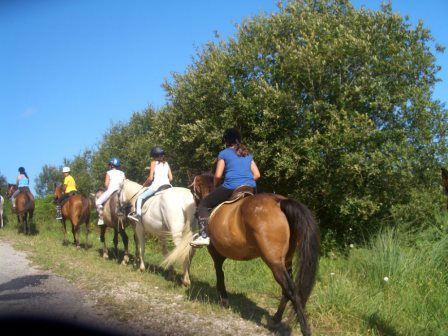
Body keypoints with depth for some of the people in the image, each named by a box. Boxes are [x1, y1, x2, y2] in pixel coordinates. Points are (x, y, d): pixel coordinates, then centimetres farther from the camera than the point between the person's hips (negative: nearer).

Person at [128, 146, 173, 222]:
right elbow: (171, 178, 10)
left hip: (156, 186, -5)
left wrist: (144, 184, 11)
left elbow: (151, 178, -4)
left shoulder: (154, 163, 2)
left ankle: (138, 214, -12)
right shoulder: (166, 163, 16)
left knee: (140, 197, 3)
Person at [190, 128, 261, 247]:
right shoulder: (248, 154, 22)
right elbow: (257, 175, 15)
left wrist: (215, 187, 17)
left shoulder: (224, 153, 7)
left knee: (203, 204, 8)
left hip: (231, 188, -5)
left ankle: (204, 235, -8)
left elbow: (218, 175, 0)